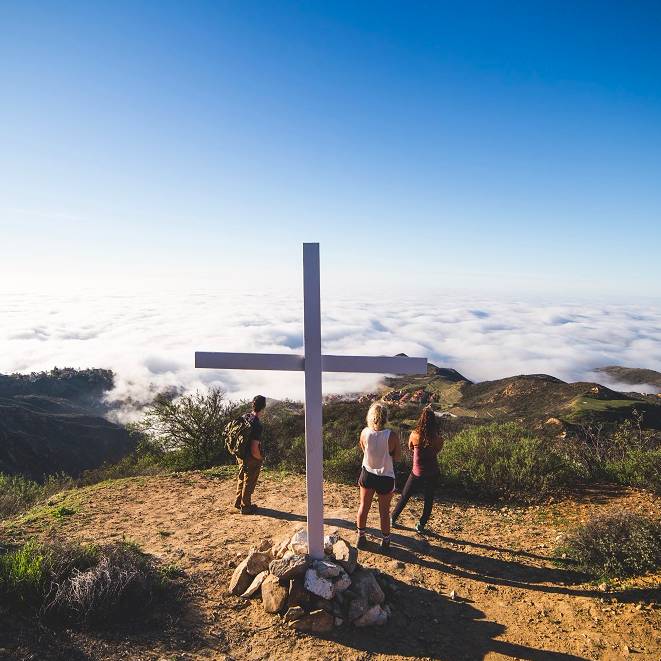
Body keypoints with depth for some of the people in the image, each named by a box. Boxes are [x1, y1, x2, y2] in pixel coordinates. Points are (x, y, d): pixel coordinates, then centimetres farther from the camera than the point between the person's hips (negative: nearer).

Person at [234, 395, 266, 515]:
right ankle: (246, 507, 26)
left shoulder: (245, 417, -5)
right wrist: (261, 458, -9)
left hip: (241, 455, 8)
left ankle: (239, 502, 40)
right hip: (252, 459, -8)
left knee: (242, 479, 24)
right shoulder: (257, 425, -30)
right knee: (249, 482, 10)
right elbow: (254, 449, -29)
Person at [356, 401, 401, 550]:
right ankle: (385, 542, 31)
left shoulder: (365, 432, -16)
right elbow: (396, 457, -10)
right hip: (385, 477, -2)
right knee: (384, 512, 16)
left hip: (367, 474, 2)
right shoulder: (392, 436, -23)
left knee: (363, 507, 20)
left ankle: (360, 537, 35)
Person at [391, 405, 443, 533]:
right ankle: (421, 525, 25)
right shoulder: (438, 438, -14)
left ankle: (393, 519, 30)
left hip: (417, 473, -1)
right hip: (433, 474, 1)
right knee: (428, 500, 19)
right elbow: (437, 451, 4)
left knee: (404, 496, 18)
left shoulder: (415, 435, -17)